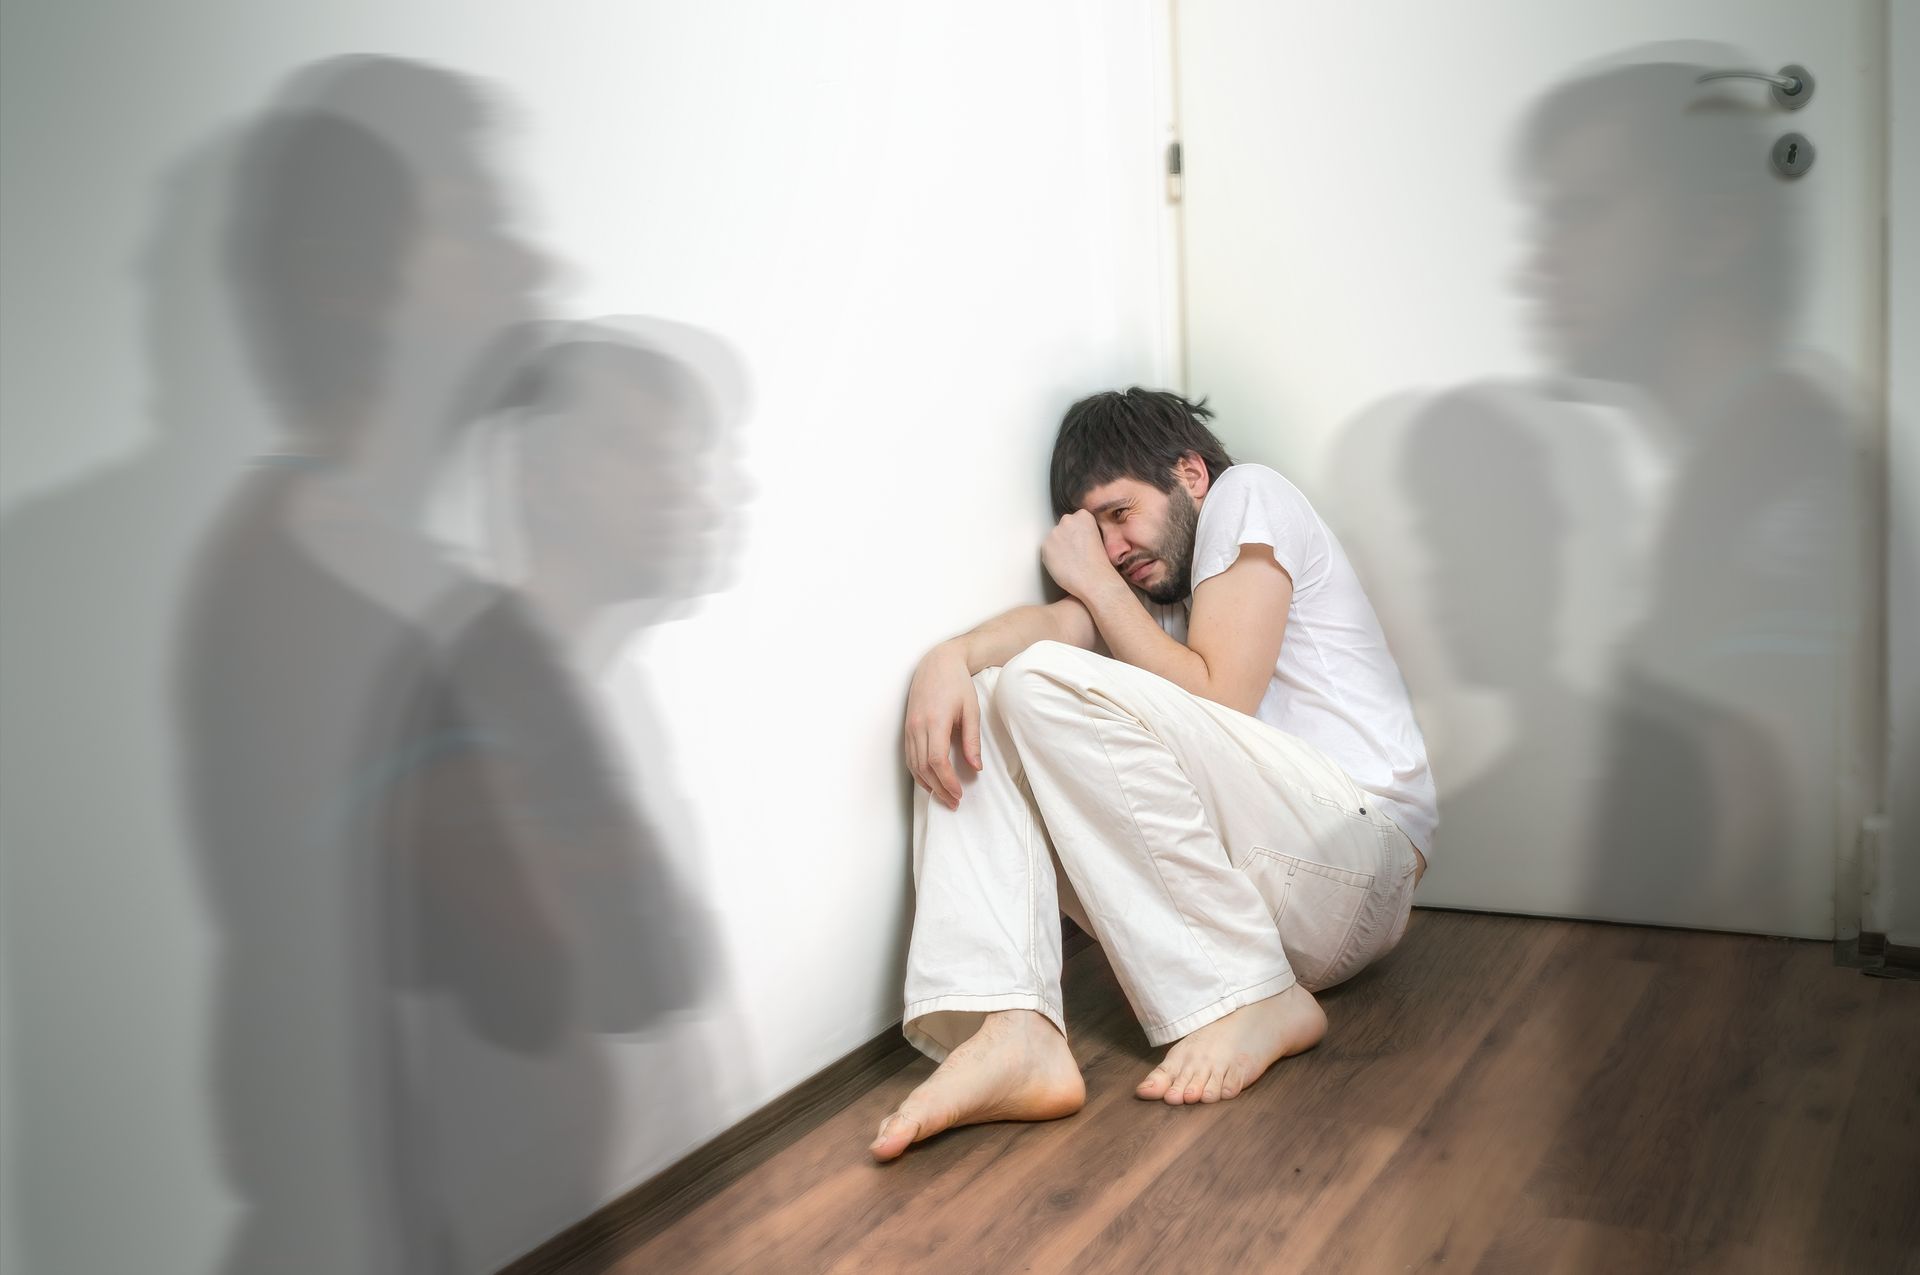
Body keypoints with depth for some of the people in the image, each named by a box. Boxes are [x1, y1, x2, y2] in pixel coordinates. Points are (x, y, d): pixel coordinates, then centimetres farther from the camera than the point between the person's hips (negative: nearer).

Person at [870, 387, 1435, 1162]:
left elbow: (1215, 698, -9)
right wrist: (952, 657, -18)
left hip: (1356, 855, -7)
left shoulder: (1247, 496, 6)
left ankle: (1253, 1002, -18)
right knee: (968, 721, -2)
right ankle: (1014, 1037, -23)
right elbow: (1057, 622, 3)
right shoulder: (1155, 585, 26)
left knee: (1049, 685, -21)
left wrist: (1099, 583, 2)